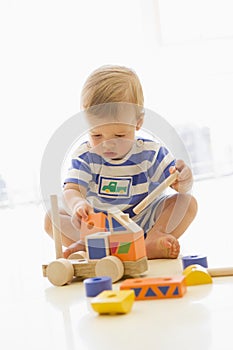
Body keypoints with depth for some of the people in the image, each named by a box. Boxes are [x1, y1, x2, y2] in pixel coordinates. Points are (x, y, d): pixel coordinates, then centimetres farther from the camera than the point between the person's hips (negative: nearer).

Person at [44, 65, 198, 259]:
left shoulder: (151, 153, -10)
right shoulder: (85, 156, -8)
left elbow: (179, 185, -11)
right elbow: (71, 190, -19)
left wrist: (183, 182, -38)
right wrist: (77, 204, -45)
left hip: (145, 224, 0)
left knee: (187, 202, -19)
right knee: (52, 217, -16)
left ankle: (151, 243, -38)